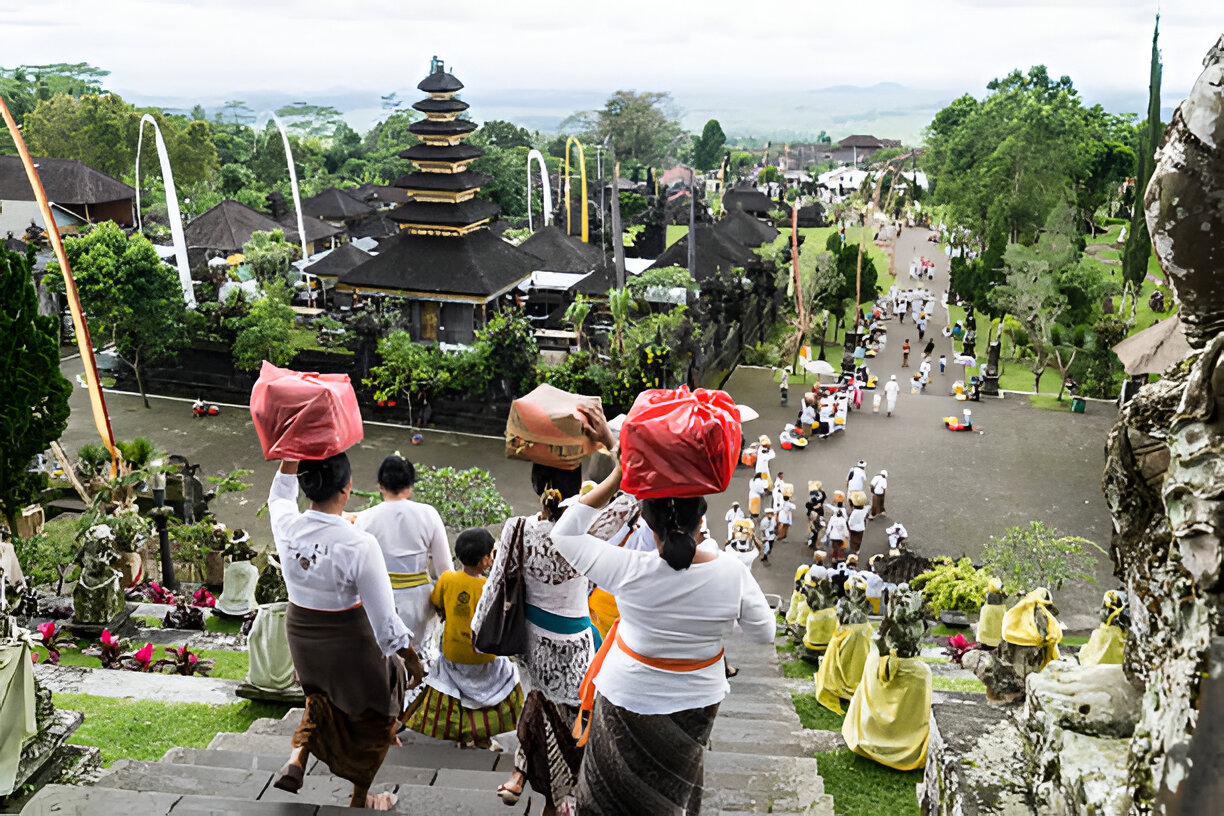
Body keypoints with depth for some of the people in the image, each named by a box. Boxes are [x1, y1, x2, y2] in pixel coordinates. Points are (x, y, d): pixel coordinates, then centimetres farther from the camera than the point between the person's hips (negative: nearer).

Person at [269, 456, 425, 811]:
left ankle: (297, 758, 21)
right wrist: (412, 661, -9)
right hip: (349, 643, -5)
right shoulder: (359, 545, -30)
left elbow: (279, 494, 11)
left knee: (324, 695, 37)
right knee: (370, 714, 22)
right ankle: (360, 799, 39)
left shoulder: (286, 526, -17)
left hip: (300, 634, 5)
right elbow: (385, 621, -23)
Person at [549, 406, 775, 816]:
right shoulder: (733, 575, -25)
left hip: (628, 699, -2)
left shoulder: (630, 573, -30)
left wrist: (616, 475, -22)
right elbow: (764, 632, -9)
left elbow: (564, 535, -17)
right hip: (696, 703, 2)